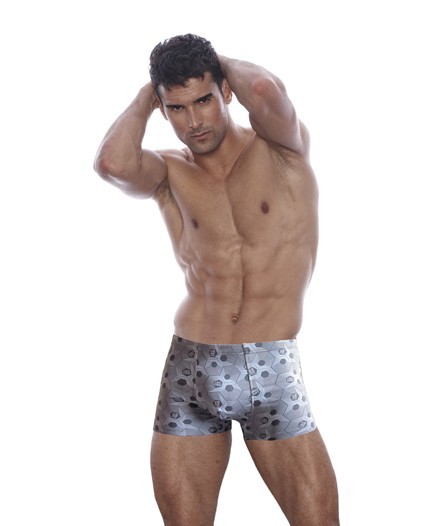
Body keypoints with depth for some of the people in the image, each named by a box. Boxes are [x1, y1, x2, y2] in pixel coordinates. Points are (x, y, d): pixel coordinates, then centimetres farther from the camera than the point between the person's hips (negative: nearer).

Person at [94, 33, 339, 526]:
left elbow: (265, 90, -24)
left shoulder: (282, 148, -1)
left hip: (274, 374, -2)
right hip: (189, 372, 2)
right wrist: (145, 97, -2)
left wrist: (225, 63, -2)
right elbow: (112, 163, -19)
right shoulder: (168, 172, 4)